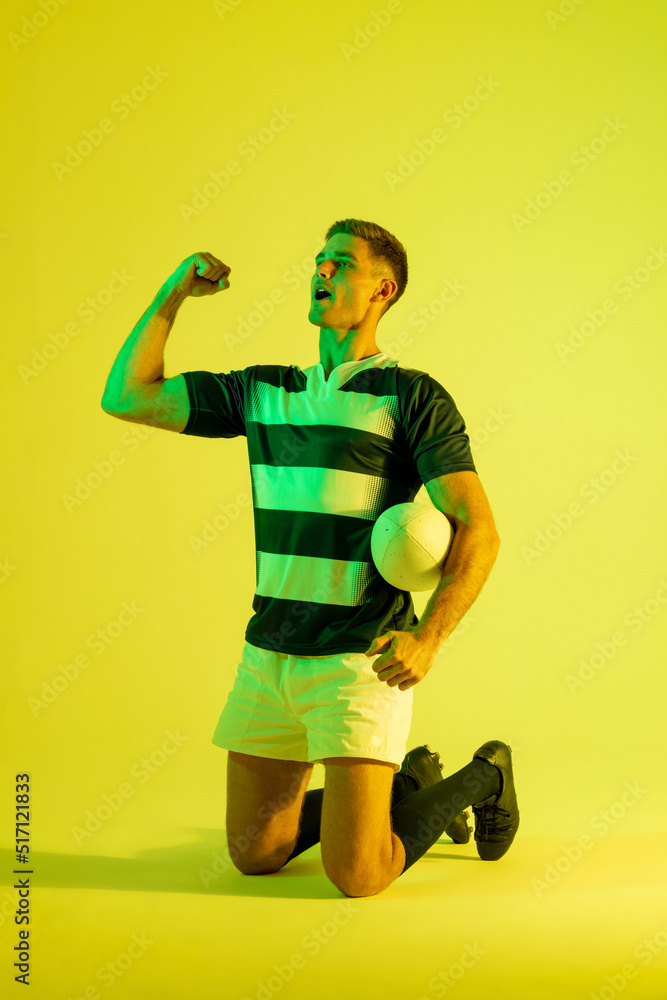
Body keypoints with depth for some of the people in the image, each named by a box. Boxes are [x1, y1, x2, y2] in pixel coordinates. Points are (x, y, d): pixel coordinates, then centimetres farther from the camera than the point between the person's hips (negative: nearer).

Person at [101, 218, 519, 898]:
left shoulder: (412, 396, -6)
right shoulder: (262, 391, 10)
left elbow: (478, 529, -13)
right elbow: (126, 397, 9)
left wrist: (427, 639, -24)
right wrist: (173, 294, 3)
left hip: (361, 660, -6)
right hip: (268, 655, 6)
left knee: (356, 877, -8)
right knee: (254, 854, 13)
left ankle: (482, 779, 19)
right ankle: (407, 784, 33)